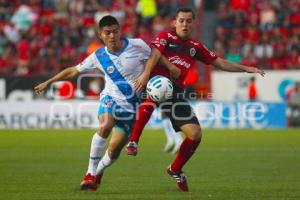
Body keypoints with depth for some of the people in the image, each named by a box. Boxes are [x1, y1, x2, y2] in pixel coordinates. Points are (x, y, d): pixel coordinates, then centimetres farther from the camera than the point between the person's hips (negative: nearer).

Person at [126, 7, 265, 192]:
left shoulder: (195, 47, 20)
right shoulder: (165, 37, 4)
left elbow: (221, 63, 26)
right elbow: (155, 54, -16)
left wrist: (246, 68, 18)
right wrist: (146, 73, -36)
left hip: (176, 92, 5)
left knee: (195, 133, -4)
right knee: (148, 104, -43)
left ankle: (175, 169, 19)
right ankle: (133, 142, -35)